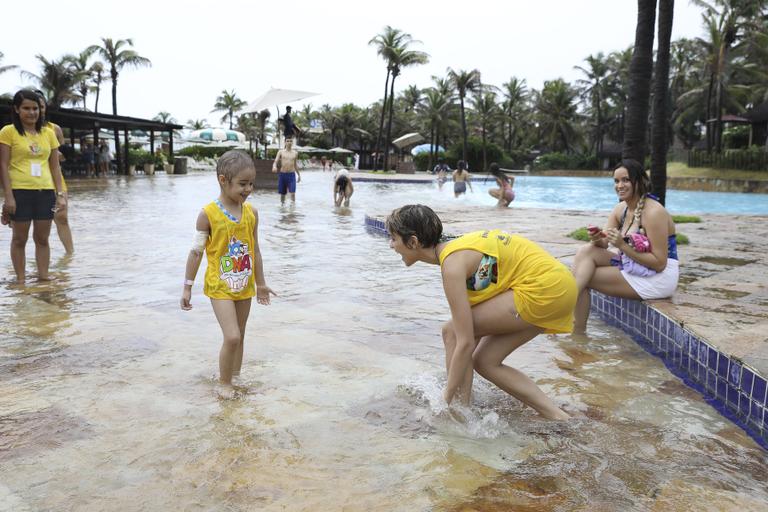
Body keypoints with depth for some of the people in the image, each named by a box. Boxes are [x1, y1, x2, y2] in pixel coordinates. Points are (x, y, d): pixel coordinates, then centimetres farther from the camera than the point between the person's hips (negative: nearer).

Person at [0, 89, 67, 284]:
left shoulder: (48, 133, 10)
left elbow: (55, 166, 12)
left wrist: (61, 193, 5)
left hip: (46, 192, 3)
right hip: (20, 192, -3)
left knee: (42, 238, 8)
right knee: (19, 238, 6)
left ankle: (44, 276, 15)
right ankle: (20, 279, 14)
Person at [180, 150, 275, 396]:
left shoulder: (252, 212, 0)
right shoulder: (208, 214, -12)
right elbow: (196, 251, -6)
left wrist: (260, 283, 15)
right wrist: (187, 287, -4)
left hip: (244, 286, 5)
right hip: (219, 286, -5)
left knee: (239, 337, 15)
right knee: (232, 337, -12)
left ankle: (235, 378, 31)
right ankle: (225, 384, 8)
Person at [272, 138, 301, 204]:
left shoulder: (295, 153, 8)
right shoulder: (281, 152, 3)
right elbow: (275, 162, -3)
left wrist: (299, 174, 23)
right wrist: (274, 167, -26)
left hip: (291, 174, 0)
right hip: (282, 174, 0)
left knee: (292, 192, -14)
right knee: (282, 193, 9)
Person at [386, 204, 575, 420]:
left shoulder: (453, 264, -18)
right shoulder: (454, 248, 10)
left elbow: (466, 342, -19)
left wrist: (447, 398, -11)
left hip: (546, 289, -10)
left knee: (452, 331, -8)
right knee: (485, 362, 11)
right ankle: (558, 418, 13)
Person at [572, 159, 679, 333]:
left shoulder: (654, 212, -18)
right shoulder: (621, 208, 7)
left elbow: (659, 263, -21)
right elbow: (604, 244, 3)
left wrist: (622, 246, -26)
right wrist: (597, 239, -22)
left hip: (659, 279, -8)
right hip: (633, 268, 8)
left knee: (585, 278, -16)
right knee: (587, 251, -12)